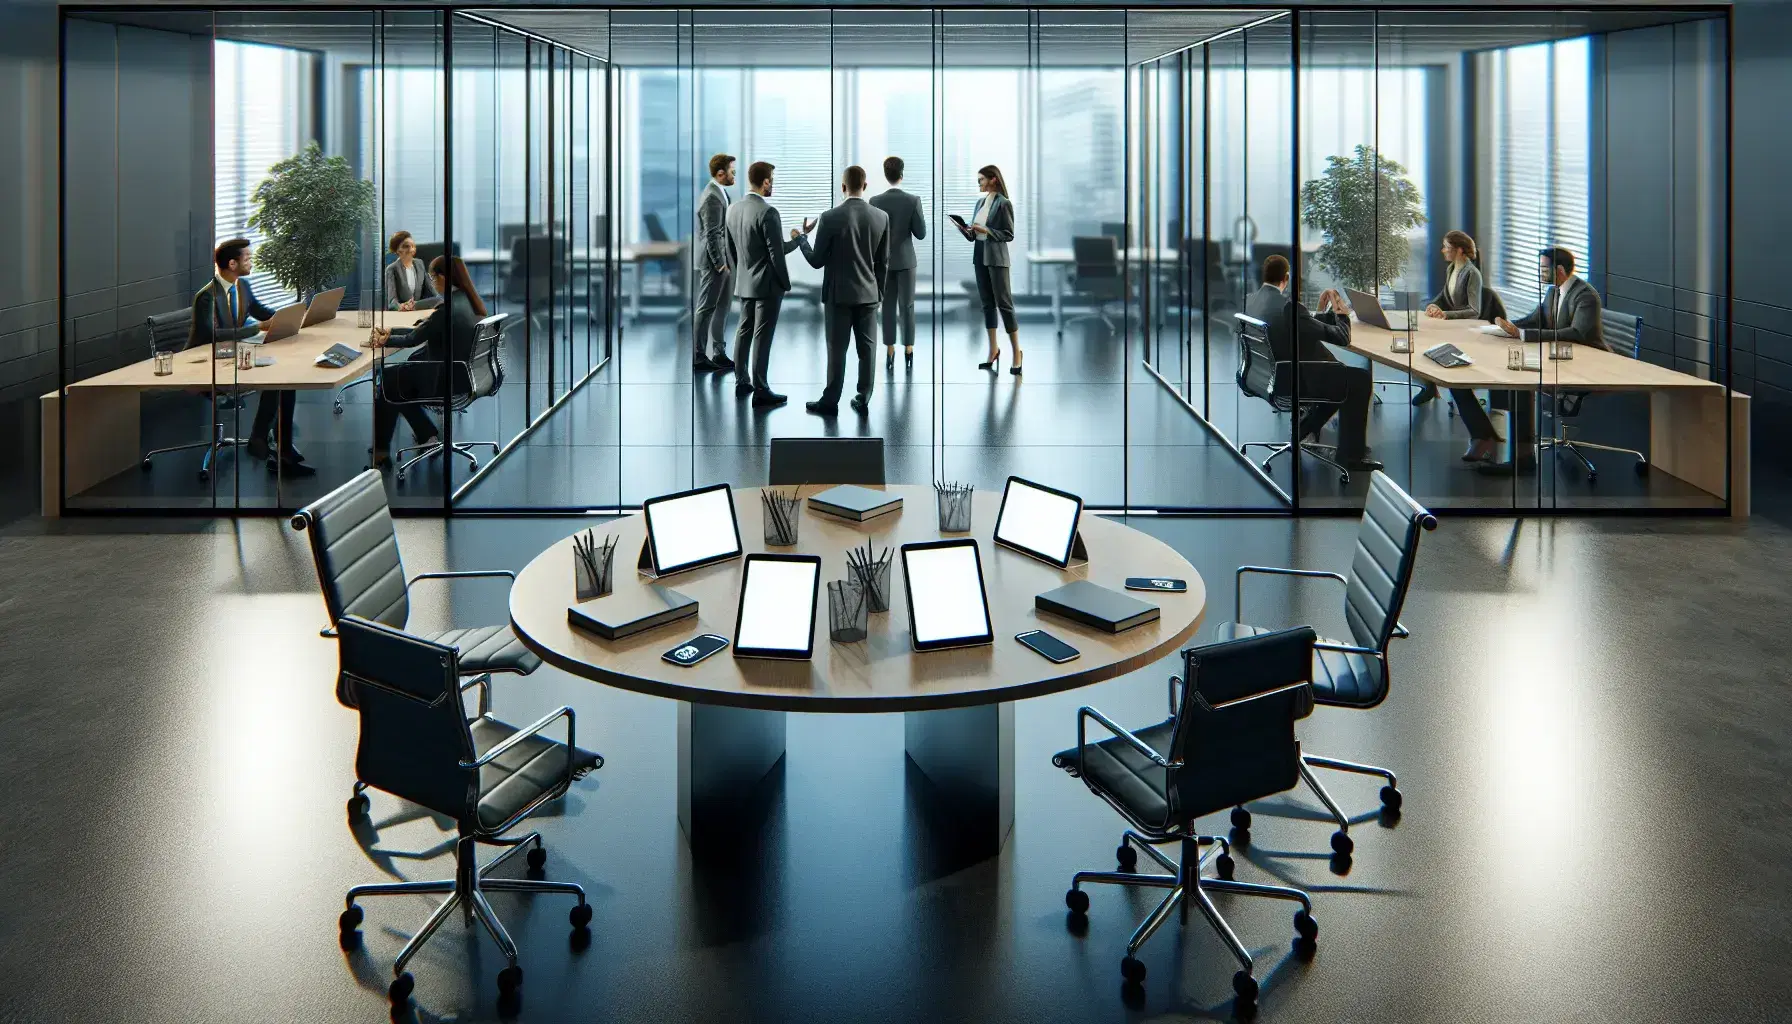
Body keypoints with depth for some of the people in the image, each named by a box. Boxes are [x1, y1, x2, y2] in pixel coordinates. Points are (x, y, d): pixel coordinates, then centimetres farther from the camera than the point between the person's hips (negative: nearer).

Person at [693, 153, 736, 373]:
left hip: (721, 259, 10)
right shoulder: (712, 197, -18)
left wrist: (726, 261, 15)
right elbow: (712, 235, -21)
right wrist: (720, 263, -19)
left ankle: (718, 353, 22)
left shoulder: (718, 193, 12)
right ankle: (697, 357, 3)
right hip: (713, 261, -10)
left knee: (721, 308, 15)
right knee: (705, 309, -3)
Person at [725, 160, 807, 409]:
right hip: (767, 284, -7)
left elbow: (731, 249, 11)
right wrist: (785, 283, -7)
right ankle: (760, 391, 0)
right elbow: (776, 253, -18)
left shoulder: (733, 209, 3)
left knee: (744, 331, 16)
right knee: (762, 337, -4)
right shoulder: (767, 212, -20)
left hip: (744, 283, 7)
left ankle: (742, 382, 25)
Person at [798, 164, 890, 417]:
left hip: (839, 294, -3)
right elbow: (883, 262, 4)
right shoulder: (881, 217, -3)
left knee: (836, 350, 4)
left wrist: (801, 238, 9)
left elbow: (817, 261, -8)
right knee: (866, 349, 9)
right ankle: (863, 400, 13)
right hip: (868, 293, 3)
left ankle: (830, 401, 10)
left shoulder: (830, 217, -14)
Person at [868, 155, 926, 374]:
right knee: (907, 307, 4)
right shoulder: (913, 200, -11)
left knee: (888, 306, 7)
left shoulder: (874, 201, -7)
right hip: (905, 260, -1)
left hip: (883, 260, 1)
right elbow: (921, 233, -7)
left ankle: (890, 353, 6)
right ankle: (908, 352, 3)